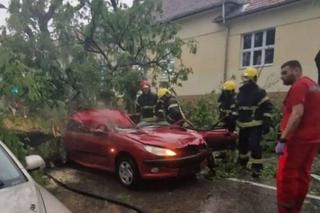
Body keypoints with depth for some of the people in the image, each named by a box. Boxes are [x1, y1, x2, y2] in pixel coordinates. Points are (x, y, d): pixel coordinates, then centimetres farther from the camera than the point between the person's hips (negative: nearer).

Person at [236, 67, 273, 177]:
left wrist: (266, 123, -16)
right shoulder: (241, 92, 12)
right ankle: (242, 162, 39)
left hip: (255, 125, -7)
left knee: (254, 145, -13)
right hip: (243, 125, 7)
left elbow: (267, 108, -11)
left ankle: (256, 167, 0)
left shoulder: (259, 92, -9)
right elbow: (237, 107, 22)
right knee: (242, 144, 16)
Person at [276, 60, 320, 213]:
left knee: (285, 176, -5)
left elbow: (297, 114, -23)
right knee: (302, 175, 13)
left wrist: (282, 139, -24)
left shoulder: (299, 85, -12)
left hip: (298, 139, -10)